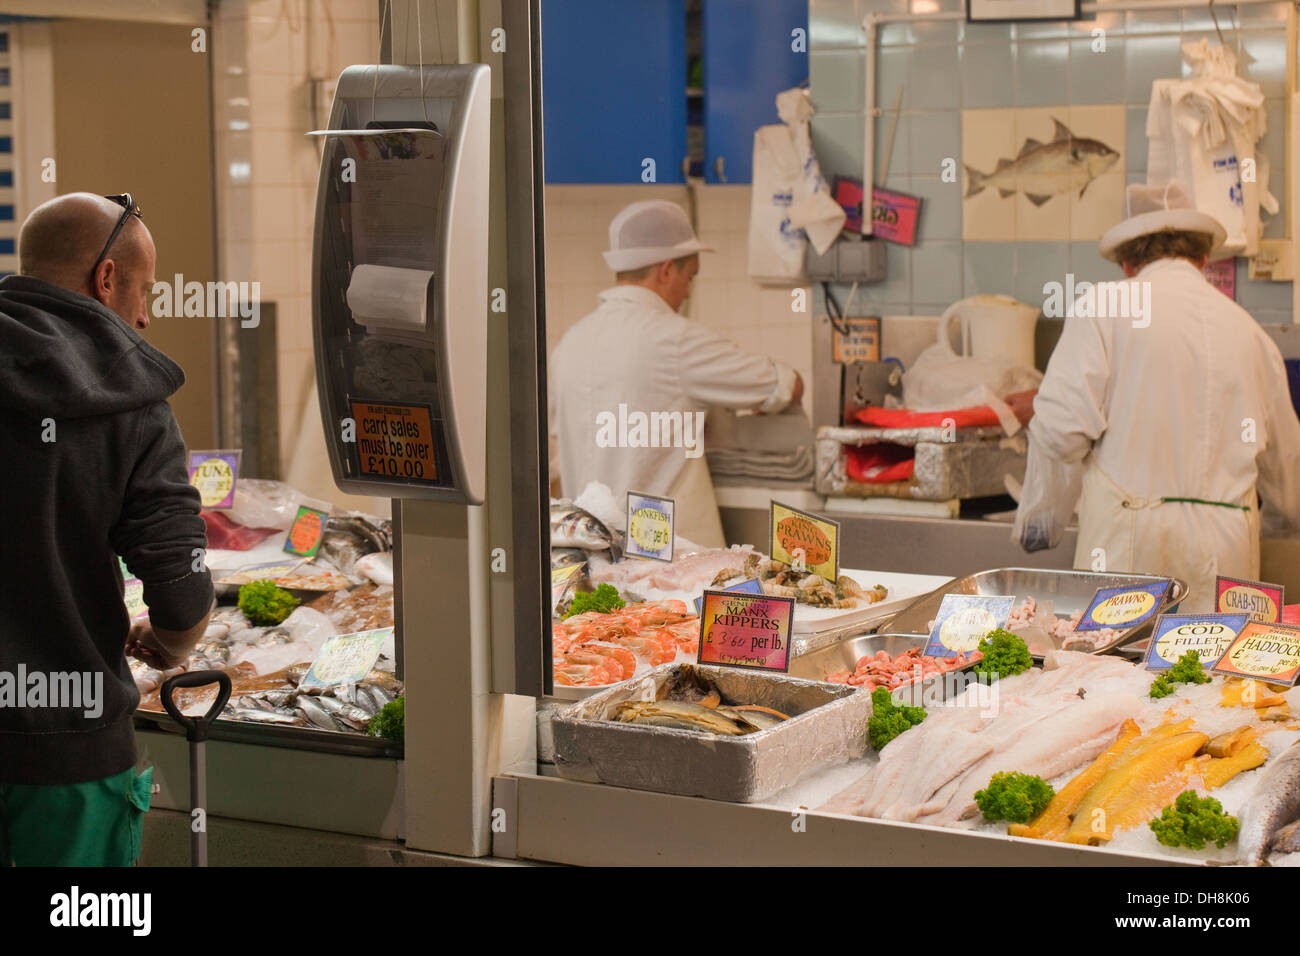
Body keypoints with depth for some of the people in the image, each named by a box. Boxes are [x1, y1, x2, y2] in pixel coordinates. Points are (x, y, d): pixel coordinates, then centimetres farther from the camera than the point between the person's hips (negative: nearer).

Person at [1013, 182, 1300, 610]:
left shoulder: (1102, 307, 1)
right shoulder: (1249, 330, 15)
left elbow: (1062, 426, -8)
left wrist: (1038, 518, 8)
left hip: (1130, 539, -3)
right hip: (1227, 550, 4)